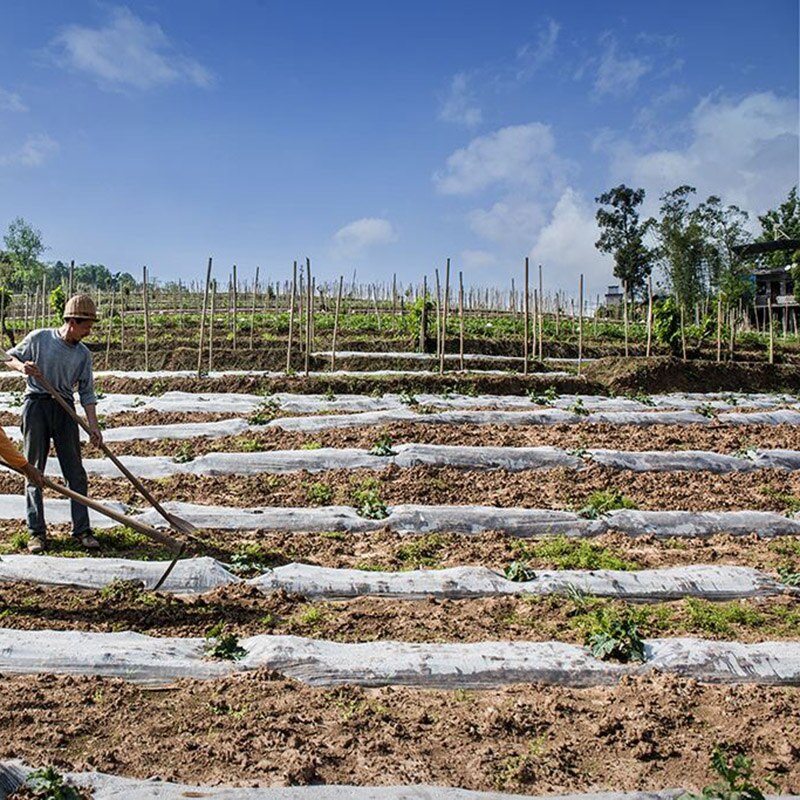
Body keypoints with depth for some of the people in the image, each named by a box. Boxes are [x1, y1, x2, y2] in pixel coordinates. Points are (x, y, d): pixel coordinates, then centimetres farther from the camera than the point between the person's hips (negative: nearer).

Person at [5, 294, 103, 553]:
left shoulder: (83, 354, 4)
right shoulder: (39, 338, -2)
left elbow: (86, 393, 4)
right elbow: (9, 358, 8)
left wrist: (93, 426, -5)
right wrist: (22, 366, -16)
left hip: (64, 408, 2)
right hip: (36, 404, -2)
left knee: (75, 471, 1)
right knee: (34, 470, 2)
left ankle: (82, 529, 7)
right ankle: (36, 531, 10)